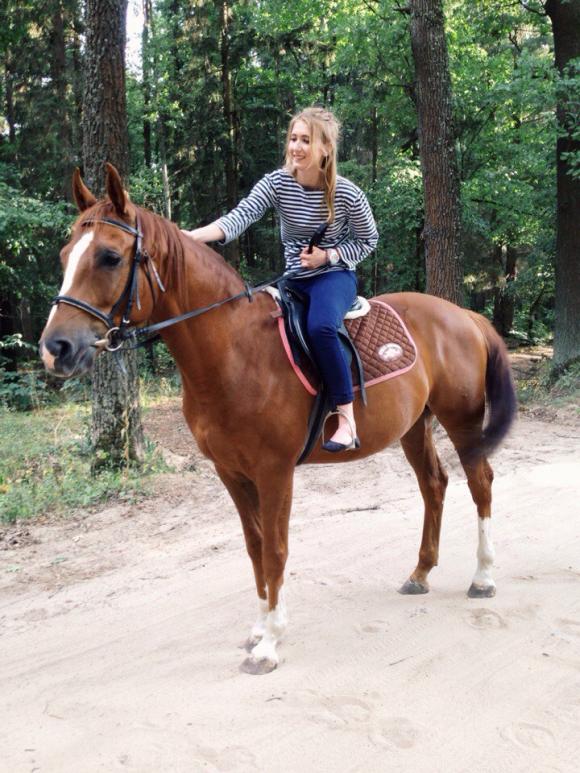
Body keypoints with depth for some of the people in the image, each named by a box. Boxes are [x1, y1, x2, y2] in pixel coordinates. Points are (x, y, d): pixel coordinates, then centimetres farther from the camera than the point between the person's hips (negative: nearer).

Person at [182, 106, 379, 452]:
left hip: (335, 275, -5)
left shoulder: (347, 194, -13)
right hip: (295, 279, 5)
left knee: (320, 326, -35)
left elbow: (368, 241, 0)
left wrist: (327, 256, -16)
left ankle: (347, 418, -26)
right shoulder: (276, 183, -7)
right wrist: (192, 235, -40)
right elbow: (240, 216, -22)